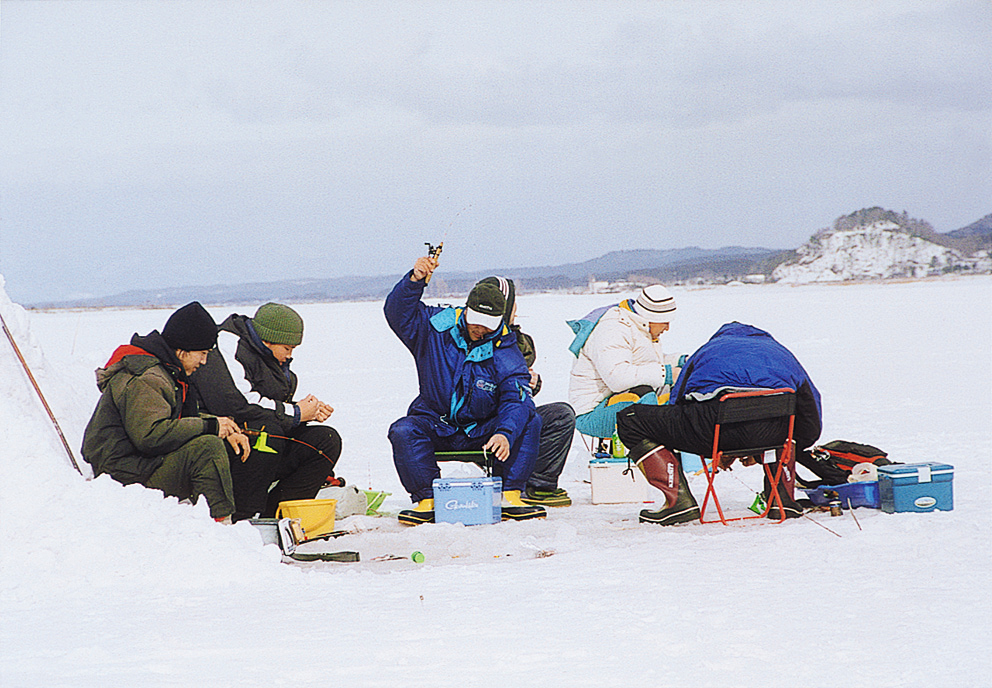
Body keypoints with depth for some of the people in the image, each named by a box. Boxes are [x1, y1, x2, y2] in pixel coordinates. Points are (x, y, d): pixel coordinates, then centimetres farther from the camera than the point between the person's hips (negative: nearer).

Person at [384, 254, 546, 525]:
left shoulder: (505, 351, -7)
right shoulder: (438, 326, -3)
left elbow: (516, 399, -18)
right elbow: (398, 313, -14)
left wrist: (505, 433, -38)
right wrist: (415, 280, -34)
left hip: (482, 432, 0)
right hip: (436, 428, 0)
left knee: (529, 421, -23)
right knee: (403, 431, -31)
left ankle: (509, 497, -25)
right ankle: (427, 499, -27)